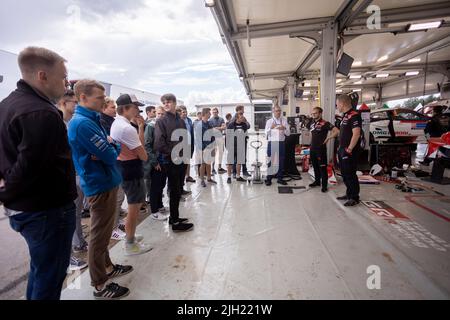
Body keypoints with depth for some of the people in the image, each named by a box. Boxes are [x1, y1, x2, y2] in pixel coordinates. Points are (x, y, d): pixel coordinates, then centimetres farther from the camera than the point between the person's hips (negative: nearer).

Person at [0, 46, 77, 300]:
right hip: (48, 210, -10)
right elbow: (29, 167, -27)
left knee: (40, 267, 27)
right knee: (49, 278, 9)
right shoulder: (43, 113, -24)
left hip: (23, 208, 10)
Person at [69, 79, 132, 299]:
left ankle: (107, 267, 39)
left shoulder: (92, 120, 11)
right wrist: (113, 146, 0)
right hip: (100, 186, -10)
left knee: (102, 232, 21)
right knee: (100, 236, 3)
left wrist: (110, 146, -12)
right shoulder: (82, 123, -20)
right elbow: (111, 155, -22)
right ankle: (100, 285, 19)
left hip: (104, 182, 10)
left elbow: (111, 149, 11)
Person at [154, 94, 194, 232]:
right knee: (175, 190, -1)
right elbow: (159, 143, -16)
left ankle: (174, 217, 28)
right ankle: (175, 223, 10)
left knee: (177, 189, 14)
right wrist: (173, 153, -13)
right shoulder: (161, 121, -8)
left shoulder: (180, 121, 11)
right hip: (169, 160, -6)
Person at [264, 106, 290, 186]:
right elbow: (266, 134, -4)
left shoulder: (284, 120, 9)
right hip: (272, 143, -2)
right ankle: (268, 178, 9)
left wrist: (284, 129, -15)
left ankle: (280, 178, 20)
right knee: (270, 161, 1)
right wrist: (271, 128, -22)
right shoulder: (269, 121, 5)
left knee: (281, 161, 8)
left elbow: (288, 133, 5)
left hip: (281, 143, 2)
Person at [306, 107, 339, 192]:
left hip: (321, 148, -7)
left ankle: (324, 185, 5)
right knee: (315, 166, 16)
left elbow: (337, 131, -18)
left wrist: (328, 138, -14)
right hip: (312, 148, 7)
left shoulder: (325, 123, -12)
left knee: (322, 167, -2)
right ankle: (317, 181, 30)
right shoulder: (311, 123, 9)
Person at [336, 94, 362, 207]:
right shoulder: (345, 116, 15)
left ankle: (355, 198, 8)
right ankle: (349, 194, 30)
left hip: (349, 151, -10)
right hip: (342, 150, 10)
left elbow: (356, 134, -24)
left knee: (350, 174, -3)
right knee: (344, 173, 17)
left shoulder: (354, 115, -16)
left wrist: (349, 149, -22)